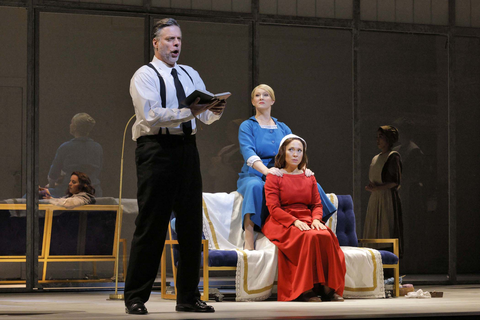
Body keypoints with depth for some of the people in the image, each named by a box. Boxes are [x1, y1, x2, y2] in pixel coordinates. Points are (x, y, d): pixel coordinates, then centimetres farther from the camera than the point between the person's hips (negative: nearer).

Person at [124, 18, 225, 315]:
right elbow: (152, 115, -16)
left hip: (187, 149, 6)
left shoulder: (191, 75, 18)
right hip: (156, 149, -6)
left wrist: (216, 109, -10)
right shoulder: (145, 76, -2)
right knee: (151, 225, -6)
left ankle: (188, 297, 14)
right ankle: (136, 298, 0)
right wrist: (190, 111, -23)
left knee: (191, 223, 7)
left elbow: (206, 117, 12)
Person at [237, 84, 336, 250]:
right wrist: (266, 170, -34)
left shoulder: (283, 128, 19)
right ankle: (248, 244, -43)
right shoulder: (247, 126, 5)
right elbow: (248, 153, -14)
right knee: (254, 186, -40)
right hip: (253, 175, -4)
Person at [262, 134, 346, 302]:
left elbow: (317, 204, 15)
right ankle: (305, 290, -33)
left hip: (307, 222, 4)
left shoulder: (309, 178, 20)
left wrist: (316, 219, -8)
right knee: (309, 237, -35)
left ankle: (328, 287, -28)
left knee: (327, 236, -30)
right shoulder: (274, 177, 5)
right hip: (282, 224, -4)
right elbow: (274, 208, -5)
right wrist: (295, 221, -19)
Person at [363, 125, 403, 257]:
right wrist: (371, 187, -2)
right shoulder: (376, 159, 19)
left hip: (388, 198, -8)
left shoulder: (393, 156, -4)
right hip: (375, 199, 8)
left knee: (387, 232, -10)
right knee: (373, 233, 2)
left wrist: (377, 188, -15)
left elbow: (396, 182, -10)